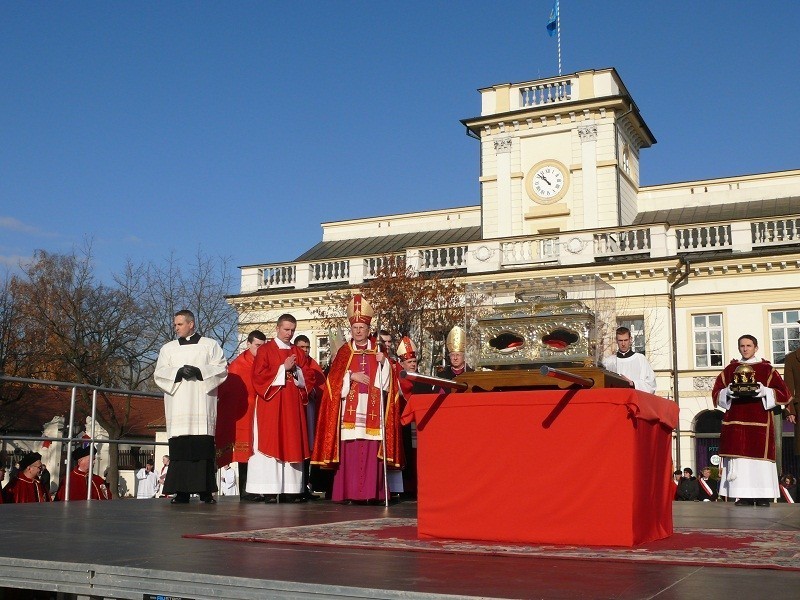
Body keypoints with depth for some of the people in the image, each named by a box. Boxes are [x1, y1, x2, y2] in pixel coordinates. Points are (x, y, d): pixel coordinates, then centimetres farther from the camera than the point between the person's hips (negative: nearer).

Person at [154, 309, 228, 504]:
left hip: (202, 404, -2)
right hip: (177, 406, 2)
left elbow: (222, 369, 4)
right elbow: (159, 373, 9)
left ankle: (205, 491, -7)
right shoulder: (168, 348, 20)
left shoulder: (210, 345, 13)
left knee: (204, 446, -9)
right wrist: (177, 372, -10)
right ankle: (181, 491, -6)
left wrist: (199, 371, -11)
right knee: (179, 448, -7)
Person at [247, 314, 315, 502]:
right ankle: (270, 491, -8)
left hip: (293, 406, 4)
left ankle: (291, 489, 3)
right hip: (271, 406, -4)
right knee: (271, 443, -8)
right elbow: (259, 376, -8)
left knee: (292, 445, 1)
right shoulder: (265, 350, 3)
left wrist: (296, 371, -8)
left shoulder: (299, 353, 16)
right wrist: (283, 368, -11)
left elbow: (309, 377, 11)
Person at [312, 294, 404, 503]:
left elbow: (386, 382, 6)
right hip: (350, 410, 0)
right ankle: (348, 492, -1)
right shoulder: (344, 352, 11)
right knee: (349, 452, -5)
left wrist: (383, 363, -9)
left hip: (372, 410, 0)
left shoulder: (378, 352, 12)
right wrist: (351, 376, -11)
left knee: (371, 452, -5)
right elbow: (334, 380, 3)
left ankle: (370, 492, -2)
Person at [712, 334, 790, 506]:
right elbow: (716, 393, 11)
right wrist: (727, 393, -10)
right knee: (739, 456, -6)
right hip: (736, 420, 2)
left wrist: (765, 391, -14)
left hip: (760, 421, -1)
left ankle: (762, 496, -3)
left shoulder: (767, 369, 9)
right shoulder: (730, 369, 15)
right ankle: (744, 496, -3)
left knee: (760, 455, -7)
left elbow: (784, 394, 2)